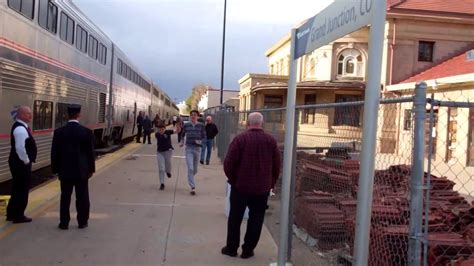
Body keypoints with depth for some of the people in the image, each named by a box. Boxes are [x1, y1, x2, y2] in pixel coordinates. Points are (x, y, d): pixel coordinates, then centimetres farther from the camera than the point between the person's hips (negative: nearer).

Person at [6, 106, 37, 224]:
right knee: (22, 190, 0)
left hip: (19, 163, 11)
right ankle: (18, 216, 10)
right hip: (21, 164, -11)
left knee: (17, 189, 19)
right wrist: (26, 161, -18)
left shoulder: (20, 126, 13)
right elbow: (20, 148, -29)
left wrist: (27, 160, 15)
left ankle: (12, 214, 29)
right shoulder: (20, 129, -21)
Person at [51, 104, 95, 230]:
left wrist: (55, 169, 9)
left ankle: (64, 223, 13)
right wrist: (91, 169, 6)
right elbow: (90, 152, -4)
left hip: (65, 171, 1)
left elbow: (54, 153, -1)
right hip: (82, 171, -1)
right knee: (82, 198, 8)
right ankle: (82, 222, 15)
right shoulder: (87, 132, -8)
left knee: (65, 197, 9)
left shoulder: (59, 132, -5)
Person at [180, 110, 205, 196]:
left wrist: (200, 141, -15)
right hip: (188, 148, -1)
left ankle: (190, 178, 46)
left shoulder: (201, 126, -1)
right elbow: (183, 135, 18)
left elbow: (204, 137, 4)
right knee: (190, 168, -13)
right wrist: (182, 142, 3)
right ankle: (193, 188, -11)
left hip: (197, 149, 1)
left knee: (195, 170, 13)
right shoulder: (186, 125, 2)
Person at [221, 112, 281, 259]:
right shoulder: (271, 140, -1)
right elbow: (276, 165, 2)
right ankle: (248, 250, 17)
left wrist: (233, 179, 4)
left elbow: (228, 163, -12)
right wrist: (271, 183, 13)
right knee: (256, 219, 13)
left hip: (240, 186, -2)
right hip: (262, 188, 2)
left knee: (235, 218, 13)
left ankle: (231, 248, 21)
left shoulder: (240, 138, -11)